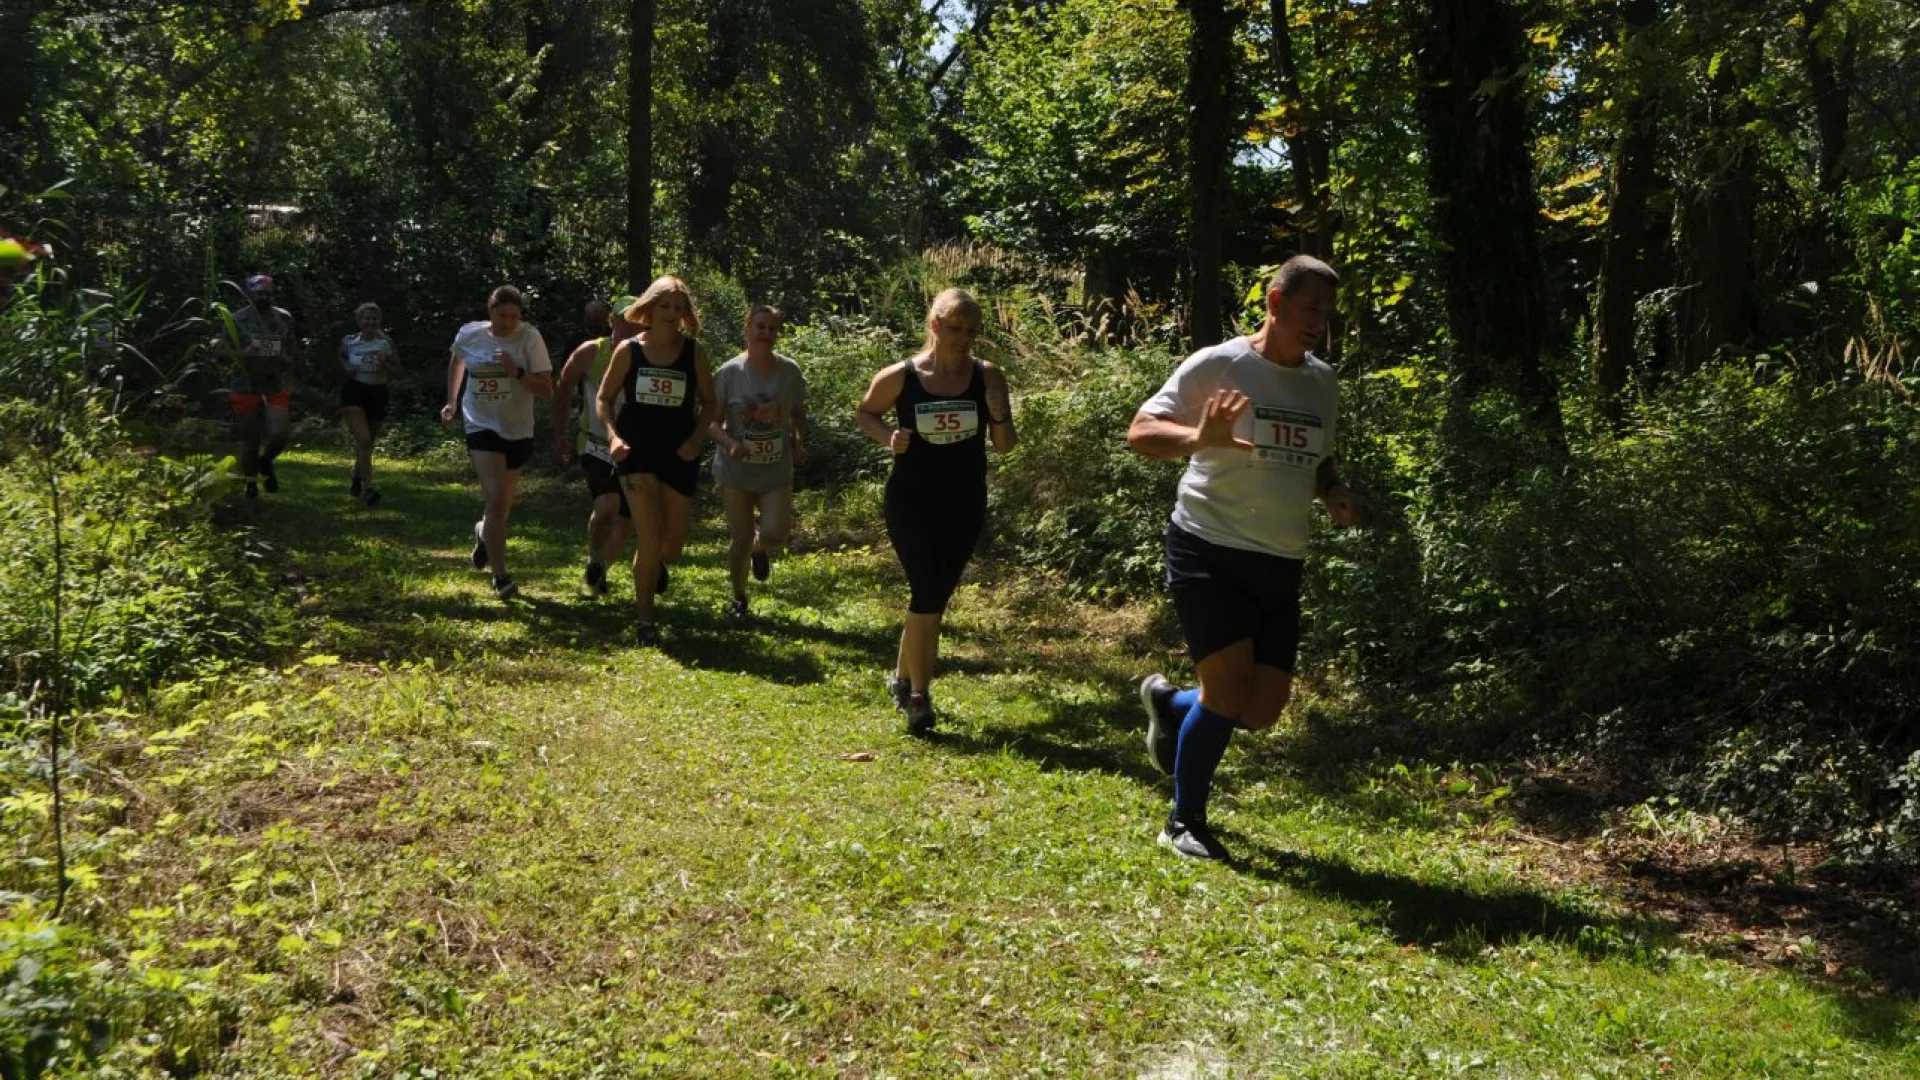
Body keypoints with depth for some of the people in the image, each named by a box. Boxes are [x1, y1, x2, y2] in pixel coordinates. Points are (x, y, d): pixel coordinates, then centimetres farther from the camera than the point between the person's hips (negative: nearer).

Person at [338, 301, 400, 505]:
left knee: (367, 443, 16)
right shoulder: (348, 342, 2)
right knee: (363, 439, -21)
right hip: (354, 392, -2)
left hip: (377, 394, 2)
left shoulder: (386, 343, 1)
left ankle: (357, 479, 42)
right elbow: (341, 367, 16)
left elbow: (396, 371, 5)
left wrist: (384, 363, -14)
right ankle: (368, 488, -25)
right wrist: (347, 370, -6)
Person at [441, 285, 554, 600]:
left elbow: (547, 391, -13)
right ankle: (500, 577, -13)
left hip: (518, 431, 1)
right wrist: (451, 401, 14)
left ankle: (484, 532, 52)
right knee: (496, 500, -18)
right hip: (482, 427, -1)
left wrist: (517, 372, -27)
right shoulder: (469, 335, -5)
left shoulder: (529, 338, -11)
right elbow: (456, 361, 20)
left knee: (503, 504, 17)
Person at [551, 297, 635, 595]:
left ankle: (600, 571, 33)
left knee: (623, 523, 8)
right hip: (595, 444, -3)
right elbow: (563, 389, 6)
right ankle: (593, 559, 0)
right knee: (607, 505, -26)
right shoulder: (590, 352, -6)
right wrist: (560, 435, 3)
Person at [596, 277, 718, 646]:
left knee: (672, 544, 8)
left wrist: (697, 438, -10)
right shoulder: (629, 350, -3)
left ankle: (658, 565, 47)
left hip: (680, 454, 2)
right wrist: (613, 435, -12)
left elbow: (709, 403, 6)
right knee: (650, 539, -10)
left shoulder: (695, 352, -1)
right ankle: (645, 623, 2)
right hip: (637, 453, -2)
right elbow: (604, 398, 4)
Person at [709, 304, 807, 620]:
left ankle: (760, 548, 28)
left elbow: (798, 413, 15)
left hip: (777, 469, 1)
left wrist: (800, 443, -1)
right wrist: (730, 443, -25)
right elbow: (712, 420, -7)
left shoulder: (790, 372, -2)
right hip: (736, 468, -1)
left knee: (776, 534, -12)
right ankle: (738, 597, 29)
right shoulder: (729, 373, -9)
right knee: (740, 538, 5)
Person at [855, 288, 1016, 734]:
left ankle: (904, 676, 35)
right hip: (911, 501, -3)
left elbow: (1004, 445, 0)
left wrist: (999, 415, -22)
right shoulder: (900, 377, -9)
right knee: (928, 594, -14)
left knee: (934, 598, 14)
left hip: (964, 505, 3)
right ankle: (919, 695, -3)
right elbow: (865, 413, 9)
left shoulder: (987, 377, -5)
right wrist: (888, 438, -11)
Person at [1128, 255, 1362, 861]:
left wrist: (1334, 495, 3)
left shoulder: (1323, 383, 11)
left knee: (1263, 710, 4)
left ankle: (1170, 705, 36)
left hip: (1281, 566, 6)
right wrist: (1200, 437, -32)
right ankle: (1185, 823, 8)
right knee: (1230, 687, -13)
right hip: (1210, 551, -6)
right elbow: (1140, 432, -13)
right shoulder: (1217, 366, -9)